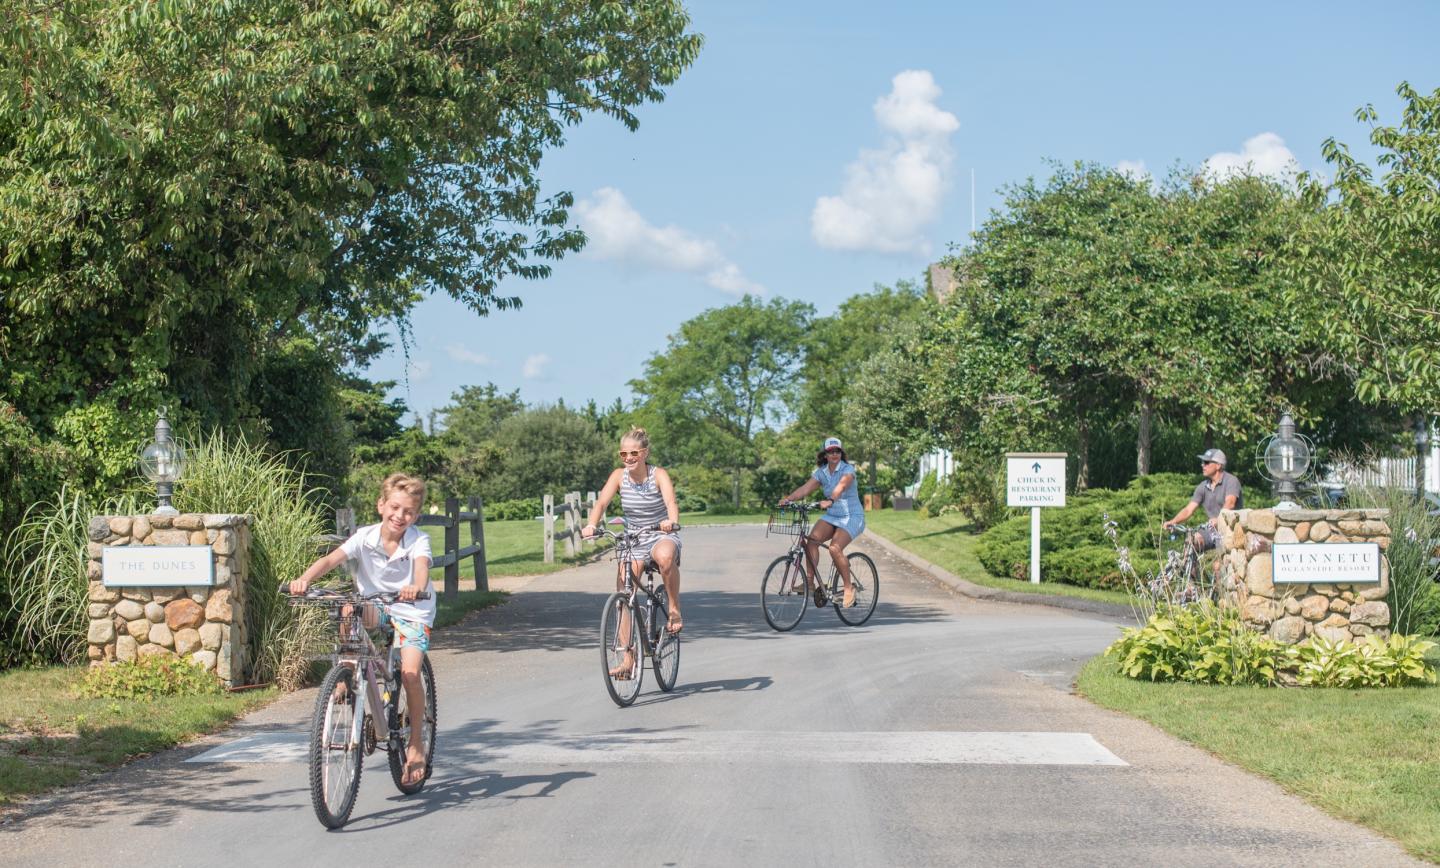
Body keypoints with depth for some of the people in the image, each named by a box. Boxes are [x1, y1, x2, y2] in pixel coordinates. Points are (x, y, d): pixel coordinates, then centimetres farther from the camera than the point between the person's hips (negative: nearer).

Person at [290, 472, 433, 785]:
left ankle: (415, 744, -2)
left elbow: (422, 566, -36)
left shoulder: (419, 540, -15)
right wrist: (305, 579, -45)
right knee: (349, 610, -33)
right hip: (374, 608, 2)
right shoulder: (365, 537, -11)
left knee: (410, 673, -21)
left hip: (413, 612, -2)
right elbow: (331, 559, -25)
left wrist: (416, 587, -60)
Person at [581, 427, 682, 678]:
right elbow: (601, 502, -16)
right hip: (633, 541, 3)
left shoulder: (658, 475, -11)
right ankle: (628, 659, -5)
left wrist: (671, 521, -50)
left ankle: (674, 609, -19)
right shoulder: (619, 476, -3)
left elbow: (670, 501, -28)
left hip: (662, 536, -3)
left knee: (665, 556, -40)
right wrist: (591, 525, -36)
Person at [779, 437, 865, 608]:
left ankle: (849, 588, -12)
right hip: (831, 516, 5)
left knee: (834, 548, -26)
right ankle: (811, 581, -17)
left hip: (852, 517, -5)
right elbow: (806, 488, -10)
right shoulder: (821, 472, 3)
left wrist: (830, 500, -53)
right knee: (812, 540, -21)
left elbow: (841, 486, -34)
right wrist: (788, 498, -28)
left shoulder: (848, 469, -13)